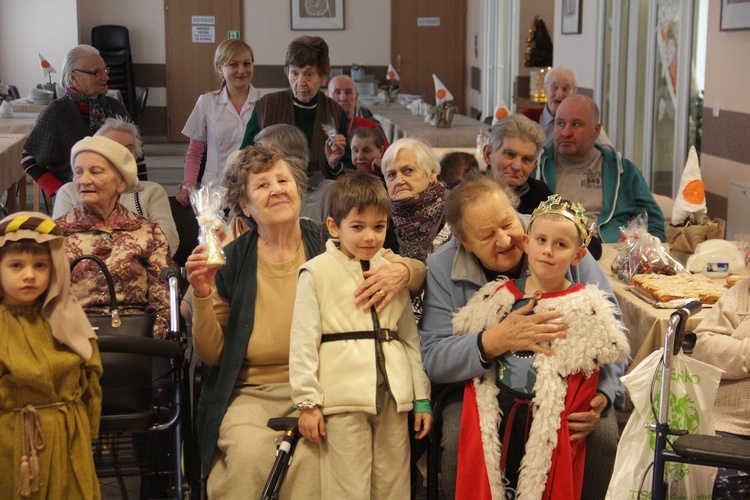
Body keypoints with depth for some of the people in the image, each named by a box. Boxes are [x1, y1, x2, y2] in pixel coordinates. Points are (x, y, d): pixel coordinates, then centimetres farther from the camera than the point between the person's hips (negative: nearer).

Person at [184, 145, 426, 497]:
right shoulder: (231, 261, 5)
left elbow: (421, 270, 4)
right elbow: (212, 354, 6)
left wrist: (401, 270, -20)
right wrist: (202, 296, -10)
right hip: (251, 394, 1)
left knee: (310, 454, -31)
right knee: (249, 449, -30)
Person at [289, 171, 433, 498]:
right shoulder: (317, 272, -1)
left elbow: (410, 338, 16)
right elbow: (303, 340, -4)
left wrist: (422, 398, 13)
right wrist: (307, 401, -8)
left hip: (392, 398, 5)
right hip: (342, 399, -4)